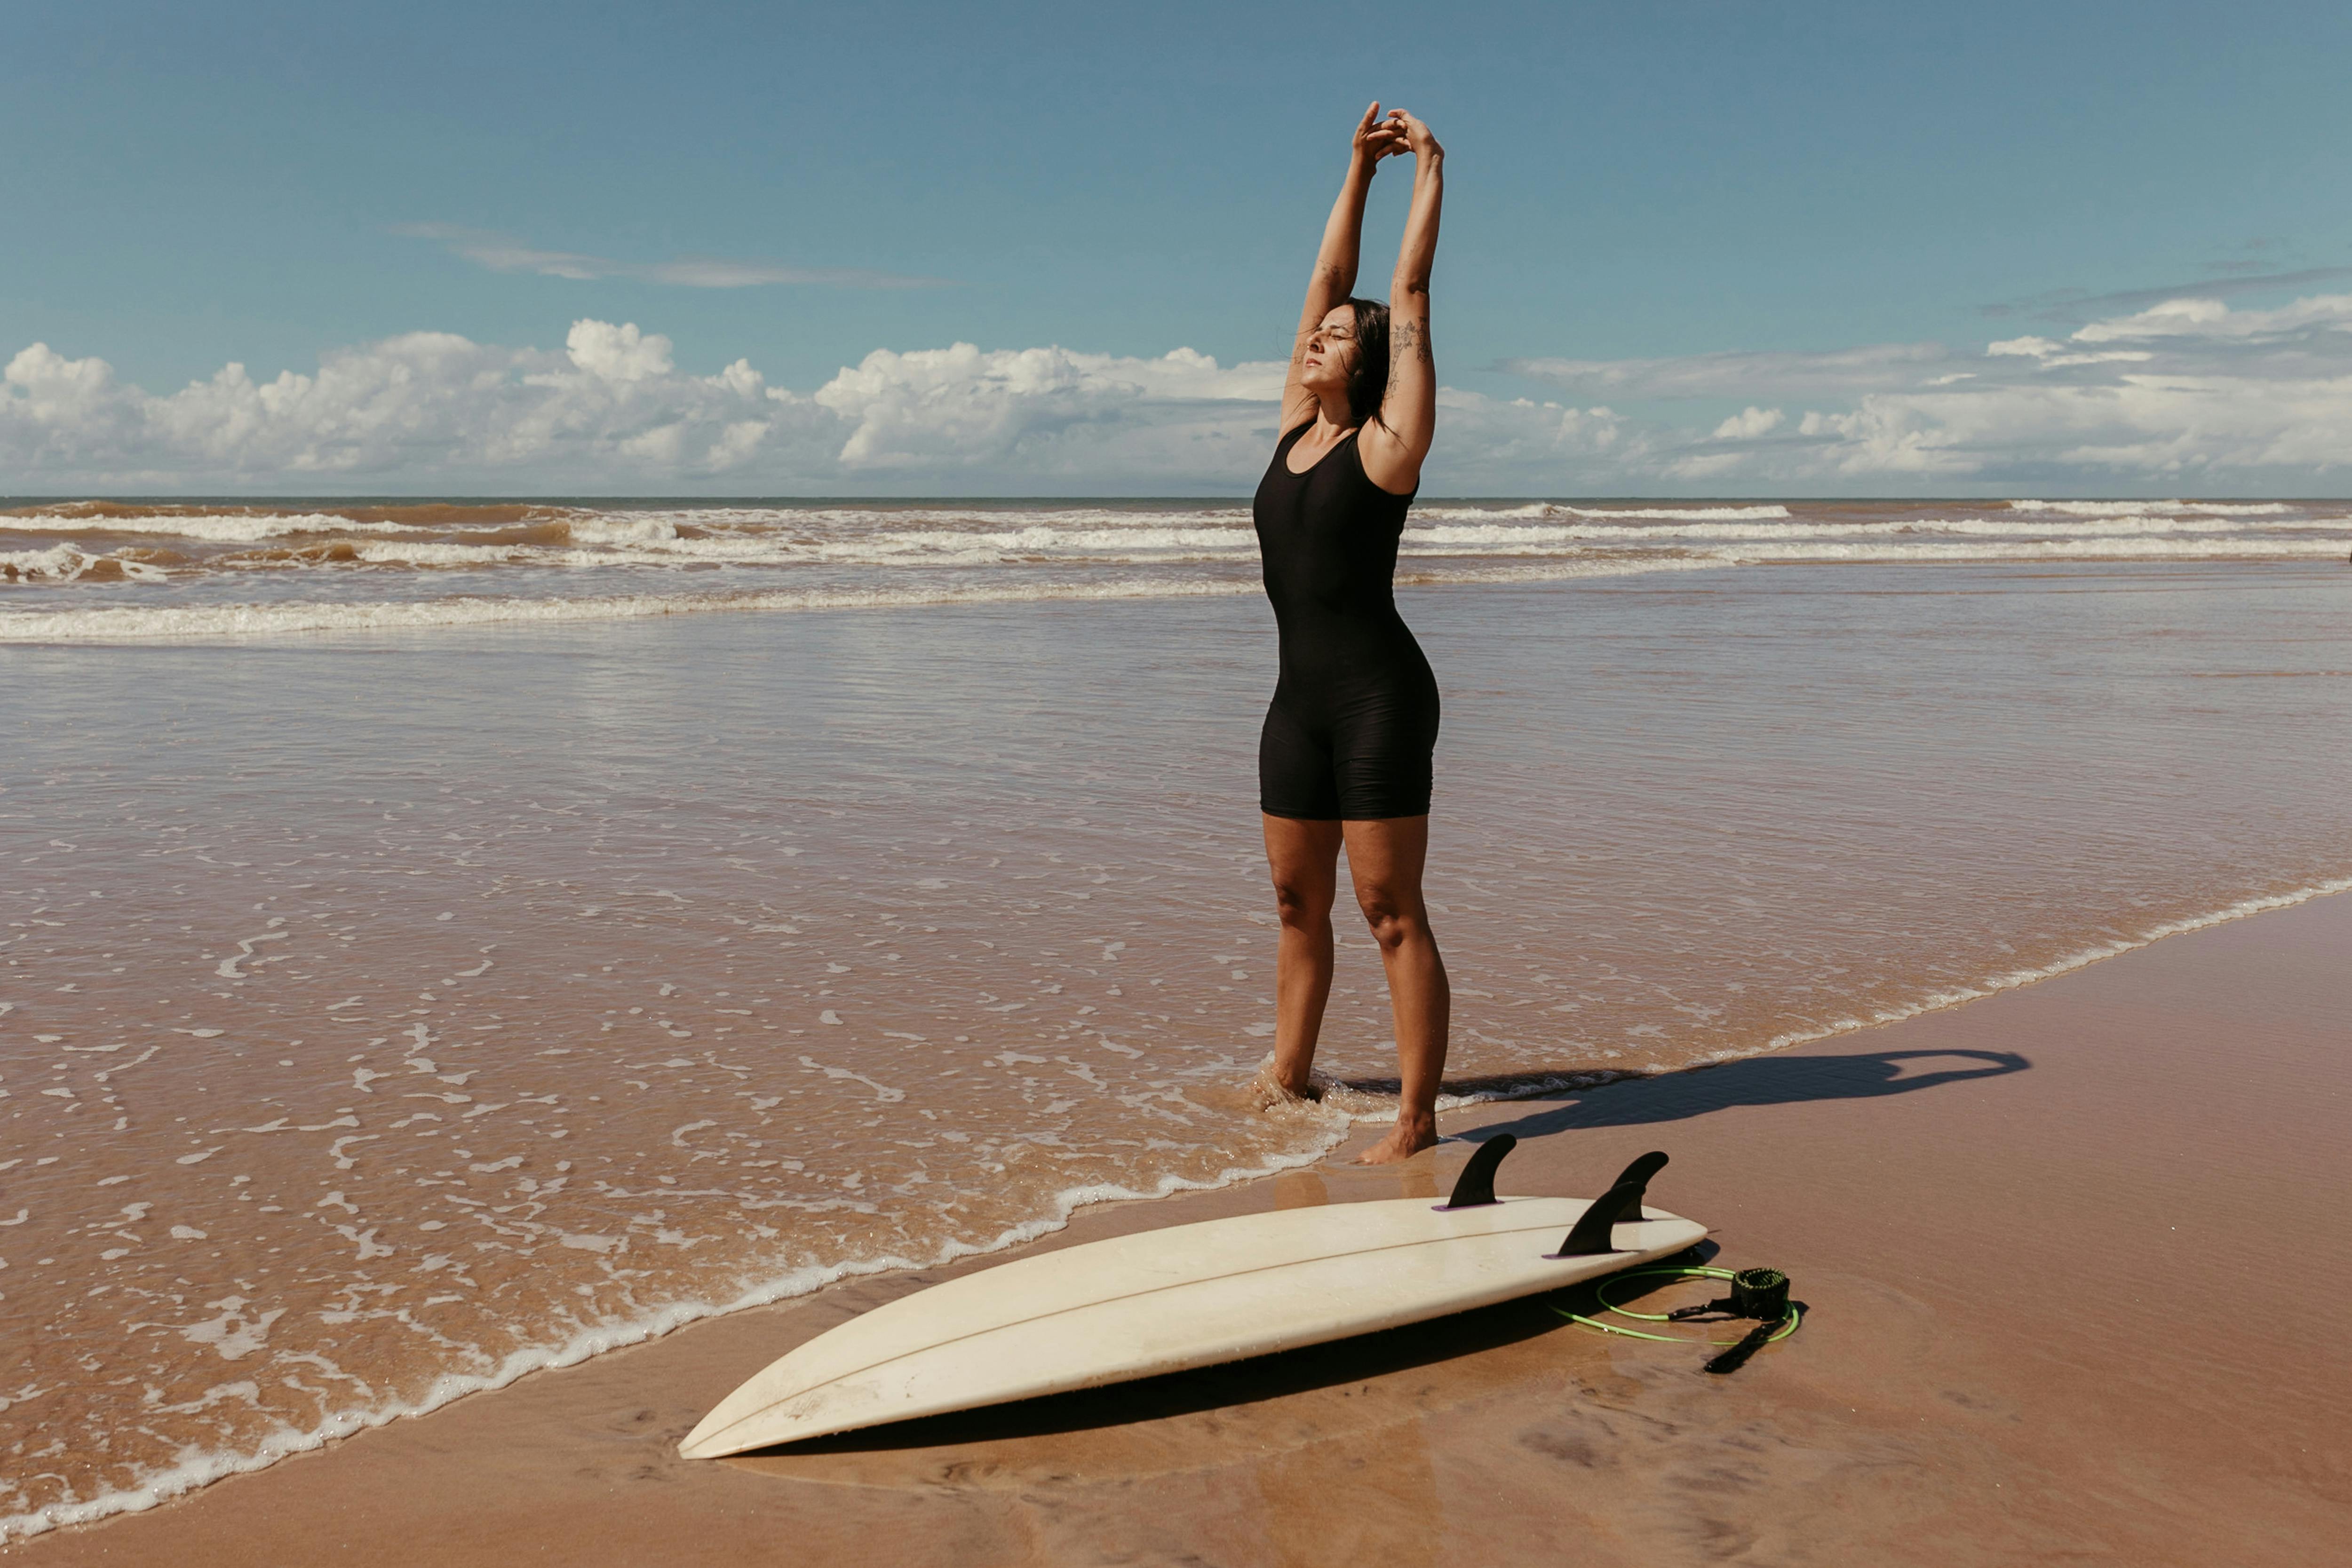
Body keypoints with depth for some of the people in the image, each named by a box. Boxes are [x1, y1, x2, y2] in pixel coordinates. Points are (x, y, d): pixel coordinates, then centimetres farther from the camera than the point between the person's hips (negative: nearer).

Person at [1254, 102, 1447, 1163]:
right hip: (1301, 696, 7)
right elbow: (1328, 278, 17)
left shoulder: (1388, 442, -5)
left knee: (1391, 914, -5)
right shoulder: (1297, 431, 13)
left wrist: (1429, 174, 6)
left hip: (1379, 694, -7)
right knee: (1297, 903, 15)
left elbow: (1410, 295, -3)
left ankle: (1417, 1121, 1)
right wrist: (1359, 166, 22)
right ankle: (1288, 1079, 29)